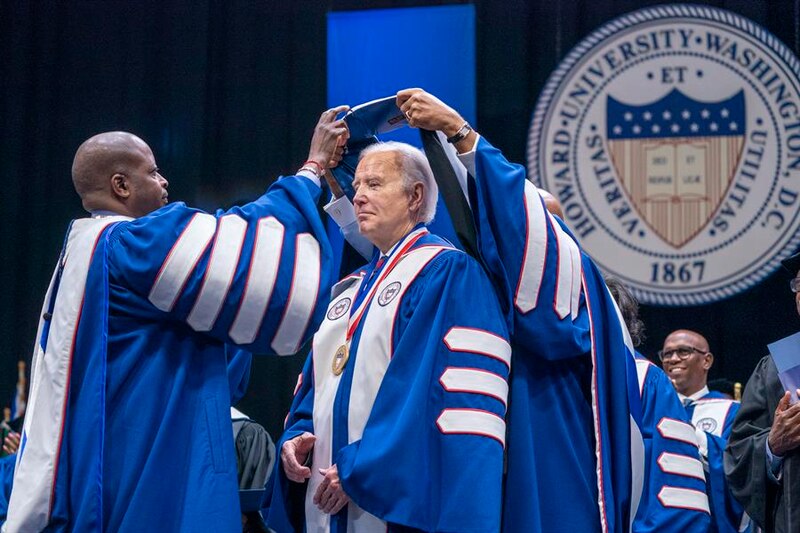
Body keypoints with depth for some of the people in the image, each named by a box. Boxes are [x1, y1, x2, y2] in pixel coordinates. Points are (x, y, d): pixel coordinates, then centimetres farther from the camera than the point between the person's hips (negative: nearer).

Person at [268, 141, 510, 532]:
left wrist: (360, 469, -18)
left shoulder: (447, 273, -7)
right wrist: (295, 437, -1)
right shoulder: (351, 289, 20)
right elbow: (316, 382, 21)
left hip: (402, 501, -7)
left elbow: (458, 395, -17)